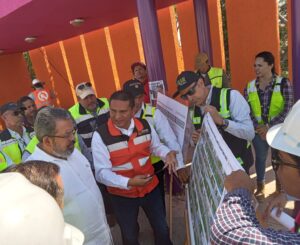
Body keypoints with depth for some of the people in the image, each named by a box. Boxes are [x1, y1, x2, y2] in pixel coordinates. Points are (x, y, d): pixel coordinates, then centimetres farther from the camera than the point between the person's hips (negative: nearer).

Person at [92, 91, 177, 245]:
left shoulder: (145, 125, -11)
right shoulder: (100, 135, -22)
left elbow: (156, 146, 6)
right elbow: (102, 173, -22)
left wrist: (168, 154, -17)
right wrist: (128, 182, -36)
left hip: (150, 188, 3)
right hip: (122, 195, -2)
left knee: (162, 229, 23)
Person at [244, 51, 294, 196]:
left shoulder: (283, 83, -11)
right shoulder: (250, 86, -3)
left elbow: (288, 110, -16)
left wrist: (269, 126, -22)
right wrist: (257, 127, -17)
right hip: (258, 131, 2)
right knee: (260, 157, 16)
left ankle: (279, 188, 38)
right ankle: (260, 187, 36)